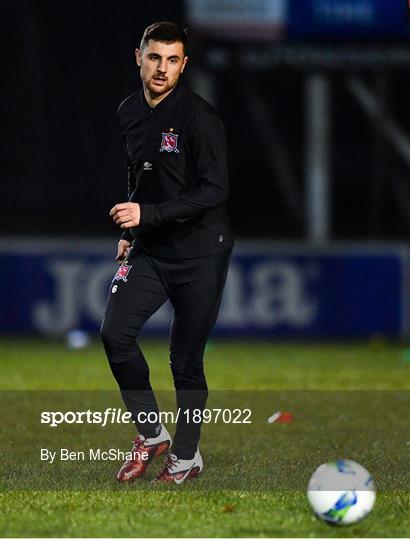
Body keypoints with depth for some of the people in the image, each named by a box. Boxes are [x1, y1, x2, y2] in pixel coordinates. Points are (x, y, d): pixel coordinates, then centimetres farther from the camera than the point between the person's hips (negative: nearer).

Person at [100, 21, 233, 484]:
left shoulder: (198, 116, -17)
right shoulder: (129, 112, 6)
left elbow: (214, 190, -21)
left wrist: (148, 214, -26)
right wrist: (130, 231, 20)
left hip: (200, 254, -6)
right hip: (149, 250, 6)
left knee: (185, 359, 1)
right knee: (115, 333, -10)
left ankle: (186, 456, 18)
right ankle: (151, 433, 6)